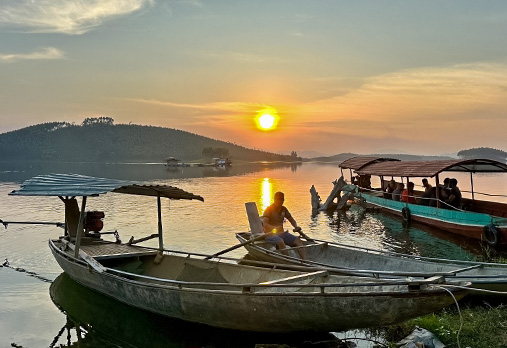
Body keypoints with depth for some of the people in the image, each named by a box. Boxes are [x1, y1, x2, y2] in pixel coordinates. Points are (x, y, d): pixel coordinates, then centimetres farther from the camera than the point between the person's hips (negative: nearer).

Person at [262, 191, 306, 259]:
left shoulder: (283, 209, 12)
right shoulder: (269, 209, -8)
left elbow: (291, 219, 22)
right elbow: (264, 224, -20)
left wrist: (296, 226, 0)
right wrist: (275, 228, -37)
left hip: (281, 233, 7)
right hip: (270, 234, -7)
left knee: (298, 241, -14)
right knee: (280, 241, -38)